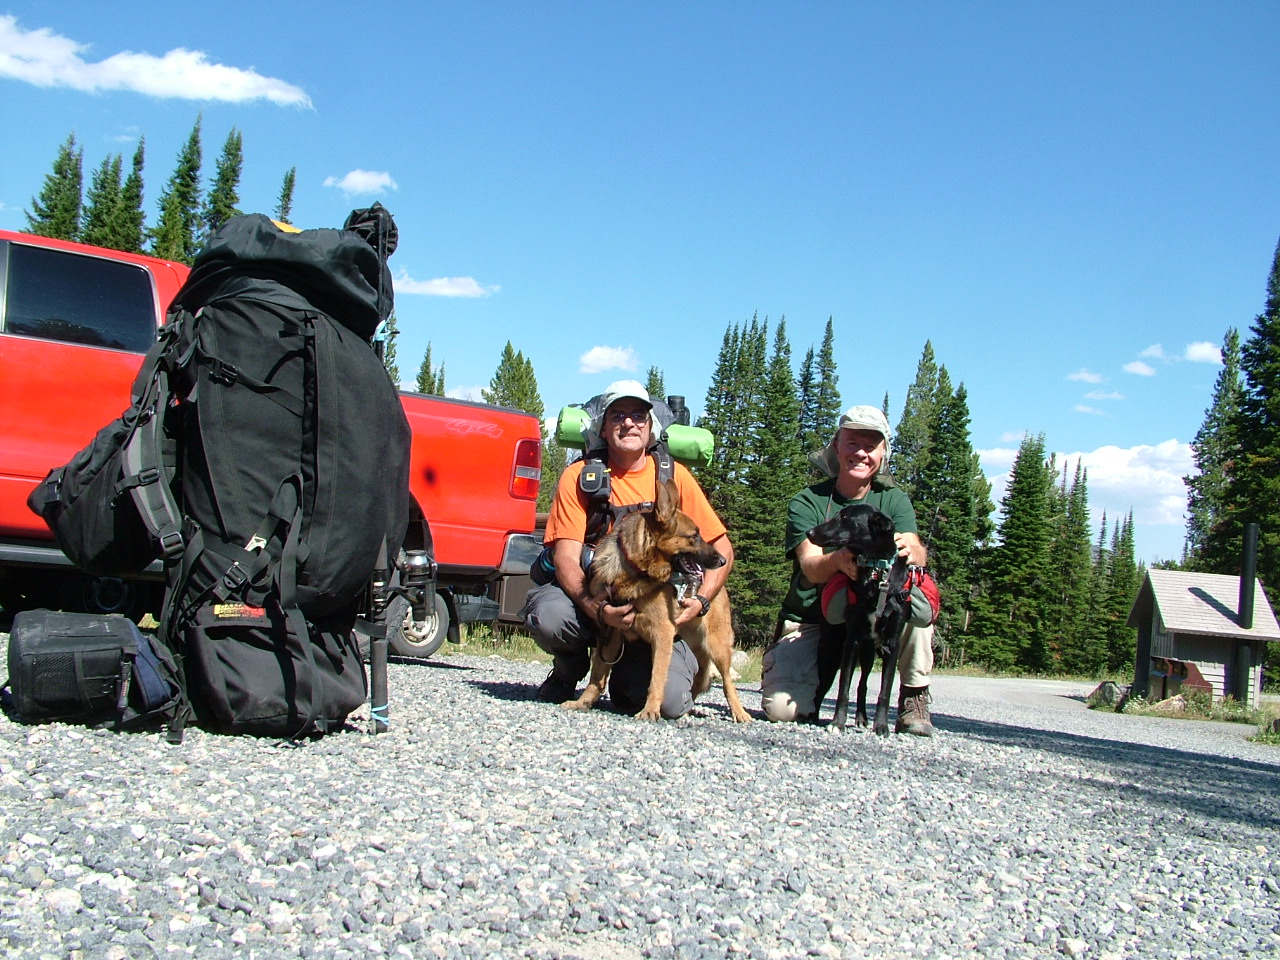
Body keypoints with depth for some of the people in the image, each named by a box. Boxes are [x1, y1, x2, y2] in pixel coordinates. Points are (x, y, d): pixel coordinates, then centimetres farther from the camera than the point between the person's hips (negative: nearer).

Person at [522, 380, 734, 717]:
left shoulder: (672, 476, -1)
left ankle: (626, 673, 16)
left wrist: (701, 600, -15)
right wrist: (596, 609, -33)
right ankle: (569, 668, 4)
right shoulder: (580, 476, -5)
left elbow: (722, 549, 3)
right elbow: (567, 556, -14)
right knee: (548, 615, -35)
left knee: (670, 701, -23)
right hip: (593, 596, 0)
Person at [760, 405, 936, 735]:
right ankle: (819, 675, 14)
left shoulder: (893, 500, 0)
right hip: (810, 622, -1)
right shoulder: (806, 503, -7)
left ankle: (914, 697, -14)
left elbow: (919, 556, -18)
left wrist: (908, 550, -44)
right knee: (782, 709, -23)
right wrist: (838, 560, -48)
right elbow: (811, 568, -23)